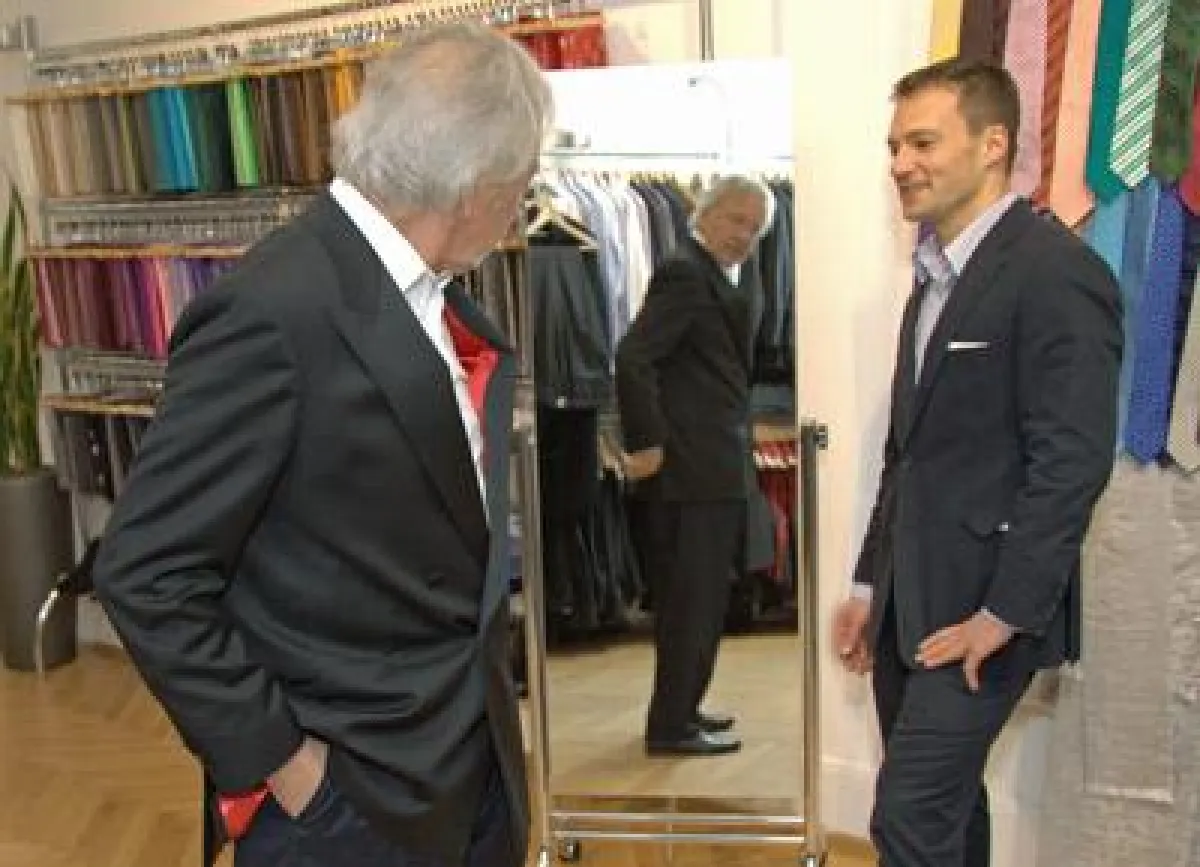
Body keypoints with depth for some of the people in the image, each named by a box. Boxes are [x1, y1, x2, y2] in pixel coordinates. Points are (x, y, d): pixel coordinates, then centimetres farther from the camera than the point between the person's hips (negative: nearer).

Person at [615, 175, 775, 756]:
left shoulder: (724, 278, 17)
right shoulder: (685, 272, -13)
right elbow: (633, 358, -24)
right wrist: (647, 443, -21)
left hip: (715, 464, 10)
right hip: (693, 466, -10)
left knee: (691, 596, 17)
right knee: (694, 597, -2)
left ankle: (680, 708, 30)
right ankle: (671, 726, 9)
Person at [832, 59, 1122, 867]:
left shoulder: (1057, 271, -13)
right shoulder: (938, 275, 14)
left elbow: (1073, 463, -19)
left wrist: (1003, 613, -18)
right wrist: (871, 585, 14)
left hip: (983, 607, -8)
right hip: (912, 601, 8)